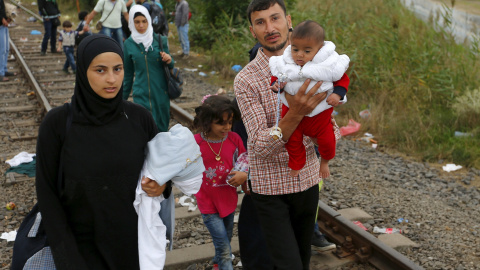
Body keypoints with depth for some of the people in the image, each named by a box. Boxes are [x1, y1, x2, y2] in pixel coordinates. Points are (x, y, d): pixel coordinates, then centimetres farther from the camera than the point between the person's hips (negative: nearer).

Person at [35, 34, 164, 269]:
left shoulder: (139, 117, -7)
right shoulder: (57, 122, -13)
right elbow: (46, 191, -9)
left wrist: (162, 185, -15)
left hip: (134, 240, 3)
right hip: (81, 244, -2)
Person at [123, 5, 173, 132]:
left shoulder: (160, 40, 0)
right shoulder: (129, 44, 1)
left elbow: (170, 66, 10)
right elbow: (128, 73, 11)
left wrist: (169, 61, -13)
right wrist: (124, 97, 15)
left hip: (161, 93, 1)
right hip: (141, 95, -1)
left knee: (162, 129, 7)